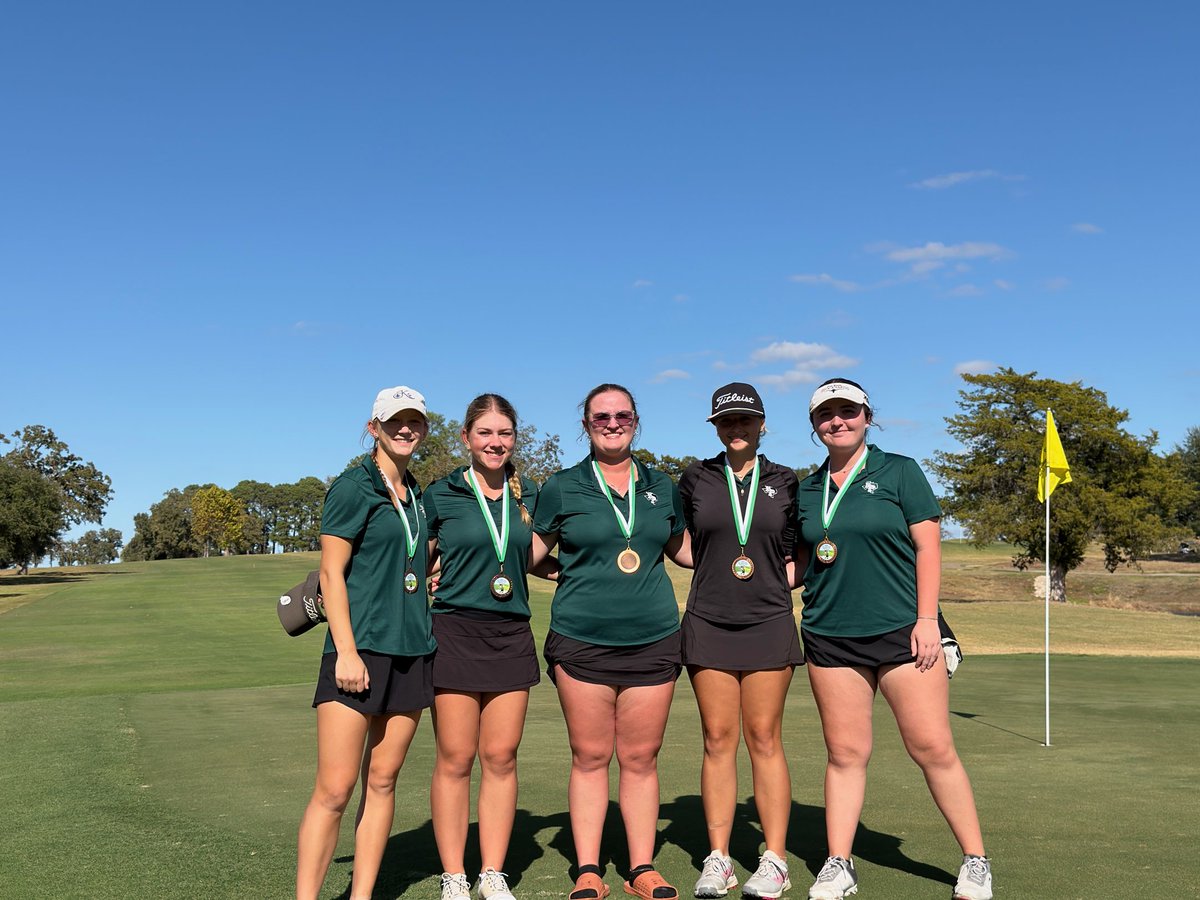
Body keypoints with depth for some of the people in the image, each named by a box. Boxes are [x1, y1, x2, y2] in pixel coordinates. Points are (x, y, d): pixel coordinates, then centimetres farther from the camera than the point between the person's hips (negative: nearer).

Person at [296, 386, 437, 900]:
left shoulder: (416, 495, 16)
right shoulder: (353, 487, -4)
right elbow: (331, 573, -8)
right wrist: (346, 651, -15)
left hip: (412, 651, 7)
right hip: (360, 649, -6)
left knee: (382, 782, 9)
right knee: (335, 789, -8)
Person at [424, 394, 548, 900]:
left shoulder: (528, 496, 10)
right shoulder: (441, 496, -1)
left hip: (512, 635, 3)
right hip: (455, 633, -3)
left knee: (501, 758, 5)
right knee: (455, 760, -1)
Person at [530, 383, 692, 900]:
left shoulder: (662, 488, 12)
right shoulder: (562, 488, 4)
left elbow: (682, 549, 23)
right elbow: (529, 551, 8)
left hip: (652, 641, 2)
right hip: (581, 642, -2)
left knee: (641, 759, 7)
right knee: (590, 758, 4)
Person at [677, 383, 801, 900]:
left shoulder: (784, 482, 8)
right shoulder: (695, 480, 7)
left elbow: (798, 555, 14)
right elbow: (683, 545, 18)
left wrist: (780, 579, -2)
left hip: (768, 623, 0)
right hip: (708, 623, 1)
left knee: (764, 740, 0)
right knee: (718, 741, 2)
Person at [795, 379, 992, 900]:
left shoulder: (899, 471, 1)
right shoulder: (807, 490, 12)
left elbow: (927, 547, -3)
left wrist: (927, 620, -10)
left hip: (903, 632, -3)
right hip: (830, 638, 3)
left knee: (933, 749, -1)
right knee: (845, 753, 6)